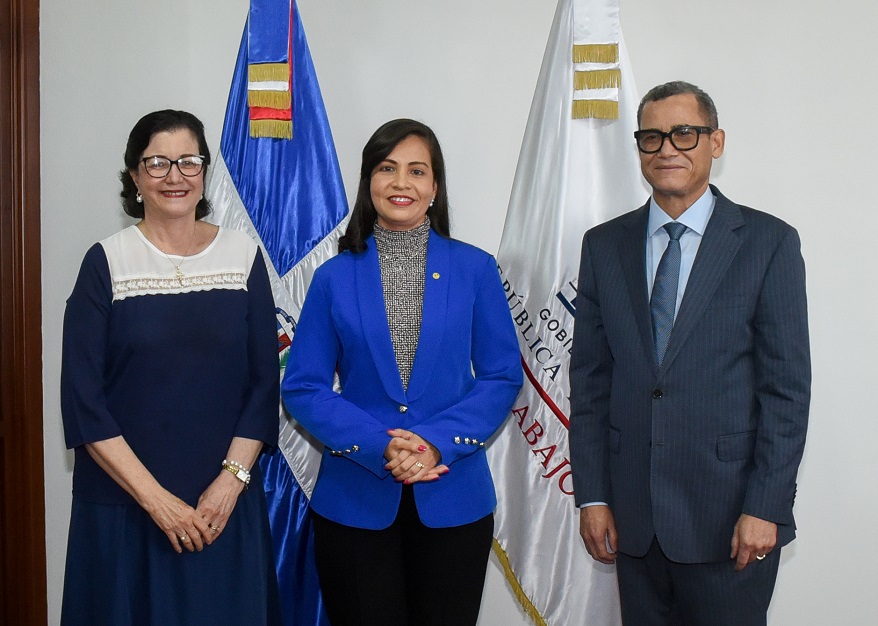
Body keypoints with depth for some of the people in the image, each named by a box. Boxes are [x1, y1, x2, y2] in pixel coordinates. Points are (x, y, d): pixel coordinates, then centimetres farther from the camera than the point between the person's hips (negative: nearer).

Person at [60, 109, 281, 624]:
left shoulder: (244, 256, 1)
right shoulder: (107, 263, -4)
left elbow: (264, 383, 2)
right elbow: (83, 400, -7)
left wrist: (232, 480, -9)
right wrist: (155, 498, -11)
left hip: (226, 504, 2)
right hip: (124, 505, -1)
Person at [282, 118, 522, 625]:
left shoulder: (475, 269, 1)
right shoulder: (335, 277, 0)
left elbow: (503, 377, 0)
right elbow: (303, 388, -2)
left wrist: (438, 441, -15)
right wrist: (381, 446, -16)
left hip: (453, 501, 1)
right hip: (355, 502, 0)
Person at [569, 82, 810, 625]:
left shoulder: (769, 242, -3)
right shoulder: (605, 245, 7)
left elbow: (788, 383, -5)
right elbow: (589, 377, 7)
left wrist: (765, 506, -10)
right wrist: (592, 496, 3)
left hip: (729, 519, -3)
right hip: (633, 516, 3)